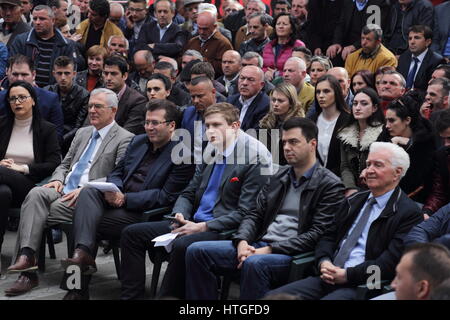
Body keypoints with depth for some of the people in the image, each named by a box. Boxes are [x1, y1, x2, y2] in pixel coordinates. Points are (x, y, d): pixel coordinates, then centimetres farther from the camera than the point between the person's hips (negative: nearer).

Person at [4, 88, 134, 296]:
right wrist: (57, 179, 3)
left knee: (55, 208, -31)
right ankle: (26, 255, -39)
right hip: (63, 190, 6)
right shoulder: (83, 133, 25)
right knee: (36, 194, -26)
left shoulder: (125, 138, 1)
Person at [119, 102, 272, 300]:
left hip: (224, 231, -8)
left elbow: (246, 213, -16)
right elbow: (188, 194, 20)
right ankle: (130, 296, -1)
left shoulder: (255, 158, -12)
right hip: (193, 223, 8)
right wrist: (180, 215, -3)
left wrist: (202, 227, -17)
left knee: (182, 245, -37)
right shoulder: (209, 154, 13)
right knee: (132, 233, -1)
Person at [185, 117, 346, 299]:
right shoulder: (278, 178, 18)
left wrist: (270, 250, -17)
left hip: (293, 255, -7)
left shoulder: (330, 185, -3)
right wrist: (242, 241, -6)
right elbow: (255, 214, 17)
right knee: (197, 251, -9)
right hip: (259, 244, 7)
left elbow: (317, 234, -11)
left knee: (254, 263, -38)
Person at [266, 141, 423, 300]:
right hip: (329, 278, 7)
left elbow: (391, 261, -14)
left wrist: (347, 274, -15)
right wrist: (324, 262, -3)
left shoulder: (409, 212, -4)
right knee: (272, 297, -11)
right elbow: (328, 237, 19)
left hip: (362, 286, -7)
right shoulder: (354, 201, 20)